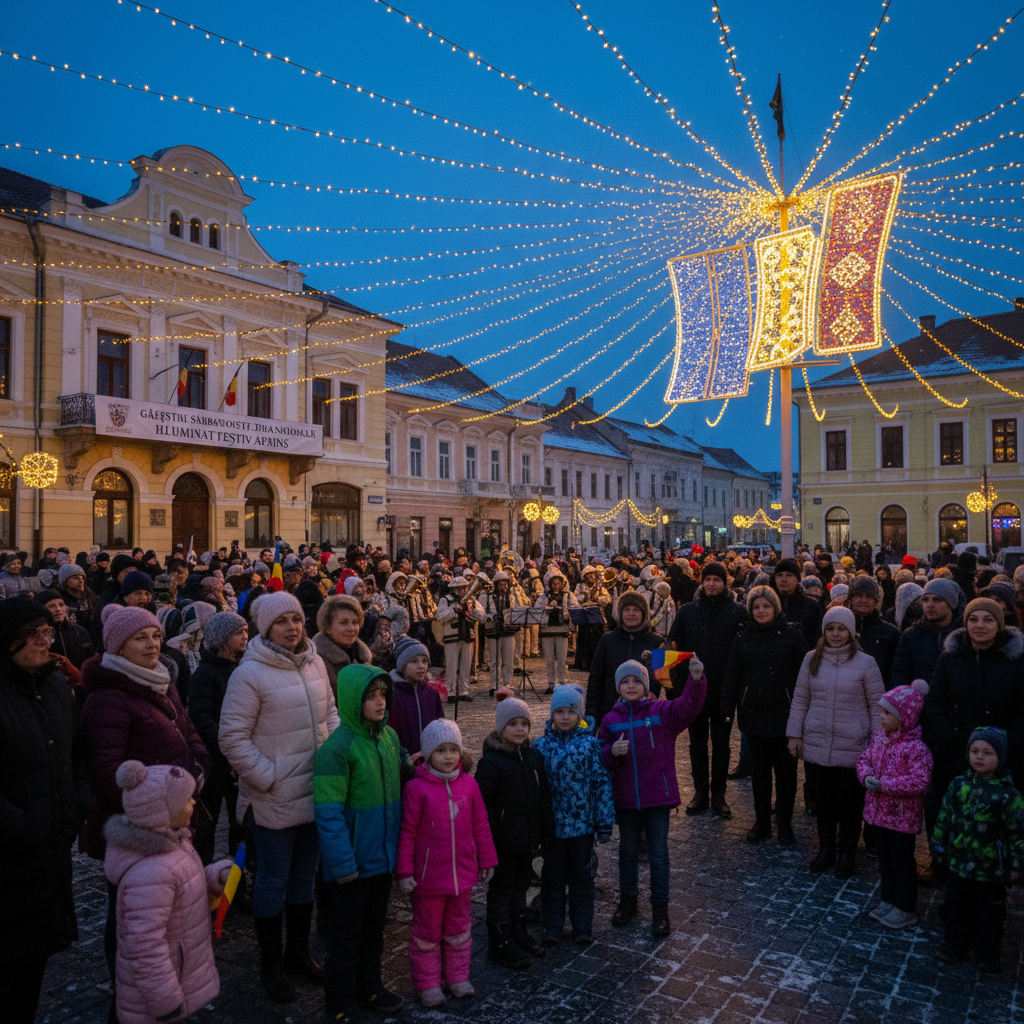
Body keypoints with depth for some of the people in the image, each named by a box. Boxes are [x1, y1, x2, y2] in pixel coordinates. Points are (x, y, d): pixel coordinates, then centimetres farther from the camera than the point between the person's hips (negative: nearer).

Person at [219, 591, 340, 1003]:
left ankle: (298, 952, 40)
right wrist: (268, 778, -16)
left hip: (316, 793, 6)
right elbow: (232, 738, -15)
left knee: (304, 876, 21)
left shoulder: (315, 663, 2)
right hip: (273, 800, -6)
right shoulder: (250, 674, -17)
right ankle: (270, 964, 31)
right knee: (273, 881, 10)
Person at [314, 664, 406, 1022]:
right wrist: (343, 864, -21)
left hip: (382, 856, 7)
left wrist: (398, 843, 8)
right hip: (353, 861, -6)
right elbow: (329, 813, -21)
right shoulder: (337, 747, -22)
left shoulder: (390, 736, 0)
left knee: (374, 926, 22)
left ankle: (369, 989, 41)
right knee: (347, 934, 11)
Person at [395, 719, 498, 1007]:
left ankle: (458, 977, 38)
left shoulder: (468, 784, -3)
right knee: (427, 932, 14)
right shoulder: (417, 788, -15)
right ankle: (427, 983, 31)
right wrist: (404, 871, -10)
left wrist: (487, 860, 9)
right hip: (428, 876, -4)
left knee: (459, 929, 20)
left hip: (462, 873, 4)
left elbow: (480, 826, 6)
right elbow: (407, 833, -11)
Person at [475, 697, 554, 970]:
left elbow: (544, 797, 11)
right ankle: (500, 943, 21)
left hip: (528, 840, 6)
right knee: (501, 891, 7)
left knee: (521, 887, 21)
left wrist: (546, 833, 12)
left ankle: (519, 933, 37)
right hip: (503, 842, -6)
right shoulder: (490, 762, -17)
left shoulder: (534, 757, 4)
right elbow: (484, 806, -16)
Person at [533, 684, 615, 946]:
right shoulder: (542, 745, -5)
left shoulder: (590, 743, -8)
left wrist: (605, 822, -4)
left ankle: (582, 925, 32)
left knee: (581, 876, 14)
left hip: (582, 823, -1)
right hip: (552, 824, 1)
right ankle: (552, 925, 31)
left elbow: (602, 782, -4)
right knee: (552, 876, 14)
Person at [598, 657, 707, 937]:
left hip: (658, 796, -2)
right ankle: (628, 900, 38)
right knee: (628, 851, 18)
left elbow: (688, 706, -24)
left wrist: (696, 680, -41)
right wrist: (612, 752, -19)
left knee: (658, 854, 8)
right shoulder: (611, 719, 0)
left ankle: (660, 908, 25)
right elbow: (600, 754, 4)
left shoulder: (662, 711, -7)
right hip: (625, 797, 3)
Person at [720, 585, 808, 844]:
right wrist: (727, 709, 0)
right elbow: (731, 675, 6)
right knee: (759, 769, 11)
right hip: (753, 713, 2)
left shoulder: (792, 635, -4)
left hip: (785, 713, -2)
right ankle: (761, 821, 23)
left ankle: (784, 823, 22)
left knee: (786, 769, 8)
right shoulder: (743, 637, 4)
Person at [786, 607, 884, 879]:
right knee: (823, 800, 13)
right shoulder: (812, 659, 2)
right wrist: (795, 735, 5)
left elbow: (877, 706, -1)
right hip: (815, 745, 2)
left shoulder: (865, 663, -5)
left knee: (850, 804, 9)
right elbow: (800, 700, 7)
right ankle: (826, 849, 31)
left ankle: (847, 853, 28)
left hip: (852, 749, -2)